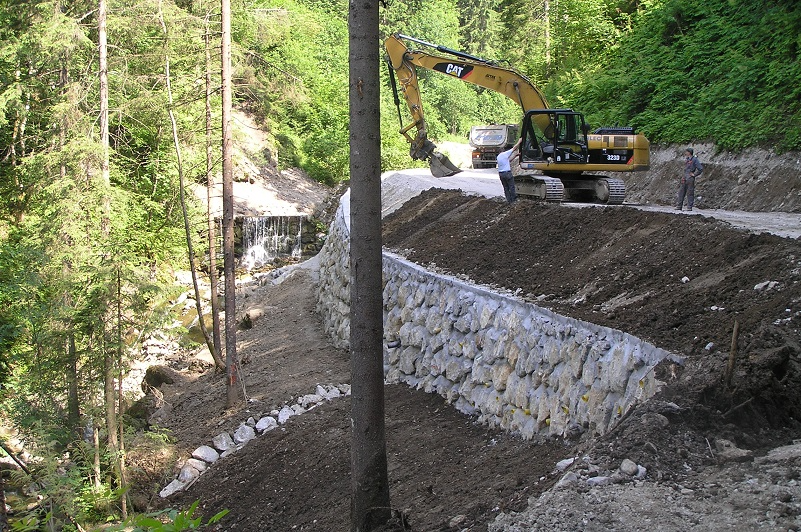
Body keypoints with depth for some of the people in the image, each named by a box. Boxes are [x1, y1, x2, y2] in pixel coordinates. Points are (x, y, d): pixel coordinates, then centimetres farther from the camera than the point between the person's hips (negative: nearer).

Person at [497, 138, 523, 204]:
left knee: (506, 188, 11)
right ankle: (514, 199, 5)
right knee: (511, 187, 2)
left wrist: (515, 155, 22)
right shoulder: (505, 154, -8)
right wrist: (519, 141, 12)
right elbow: (514, 148, 0)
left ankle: (509, 200, 11)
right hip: (507, 173, -7)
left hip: (500, 174, 7)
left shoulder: (498, 156, 13)